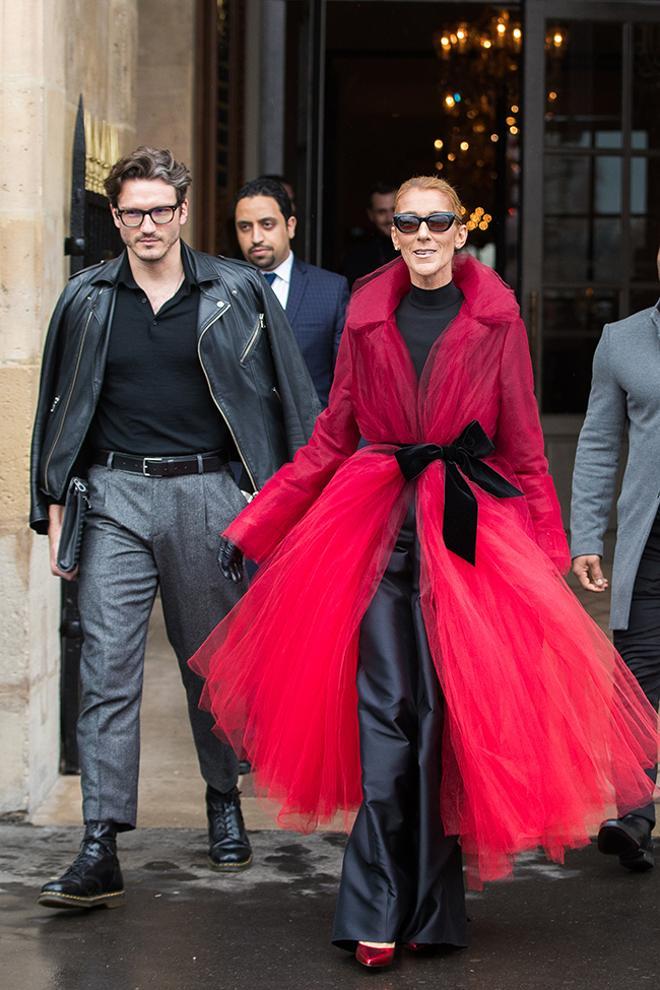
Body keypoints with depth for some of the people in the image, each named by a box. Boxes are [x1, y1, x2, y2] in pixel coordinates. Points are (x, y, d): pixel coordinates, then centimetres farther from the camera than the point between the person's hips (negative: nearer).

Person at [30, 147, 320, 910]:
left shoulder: (235, 292, 3)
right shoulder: (88, 299, 7)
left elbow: (289, 398, 6)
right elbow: (58, 410, 13)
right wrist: (53, 509, 7)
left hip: (206, 495, 0)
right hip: (116, 496, 0)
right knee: (106, 670, -8)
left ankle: (224, 800, 35)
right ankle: (100, 851, -9)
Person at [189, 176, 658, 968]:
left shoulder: (495, 318, 5)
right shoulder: (368, 315, 10)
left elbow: (523, 445, 6)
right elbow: (333, 437, 12)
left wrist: (546, 558, 2)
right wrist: (251, 528, 8)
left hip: (469, 525, -1)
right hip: (377, 520, 1)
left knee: (447, 709, -2)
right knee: (384, 709, -6)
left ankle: (427, 908, 9)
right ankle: (378, 916, -4)